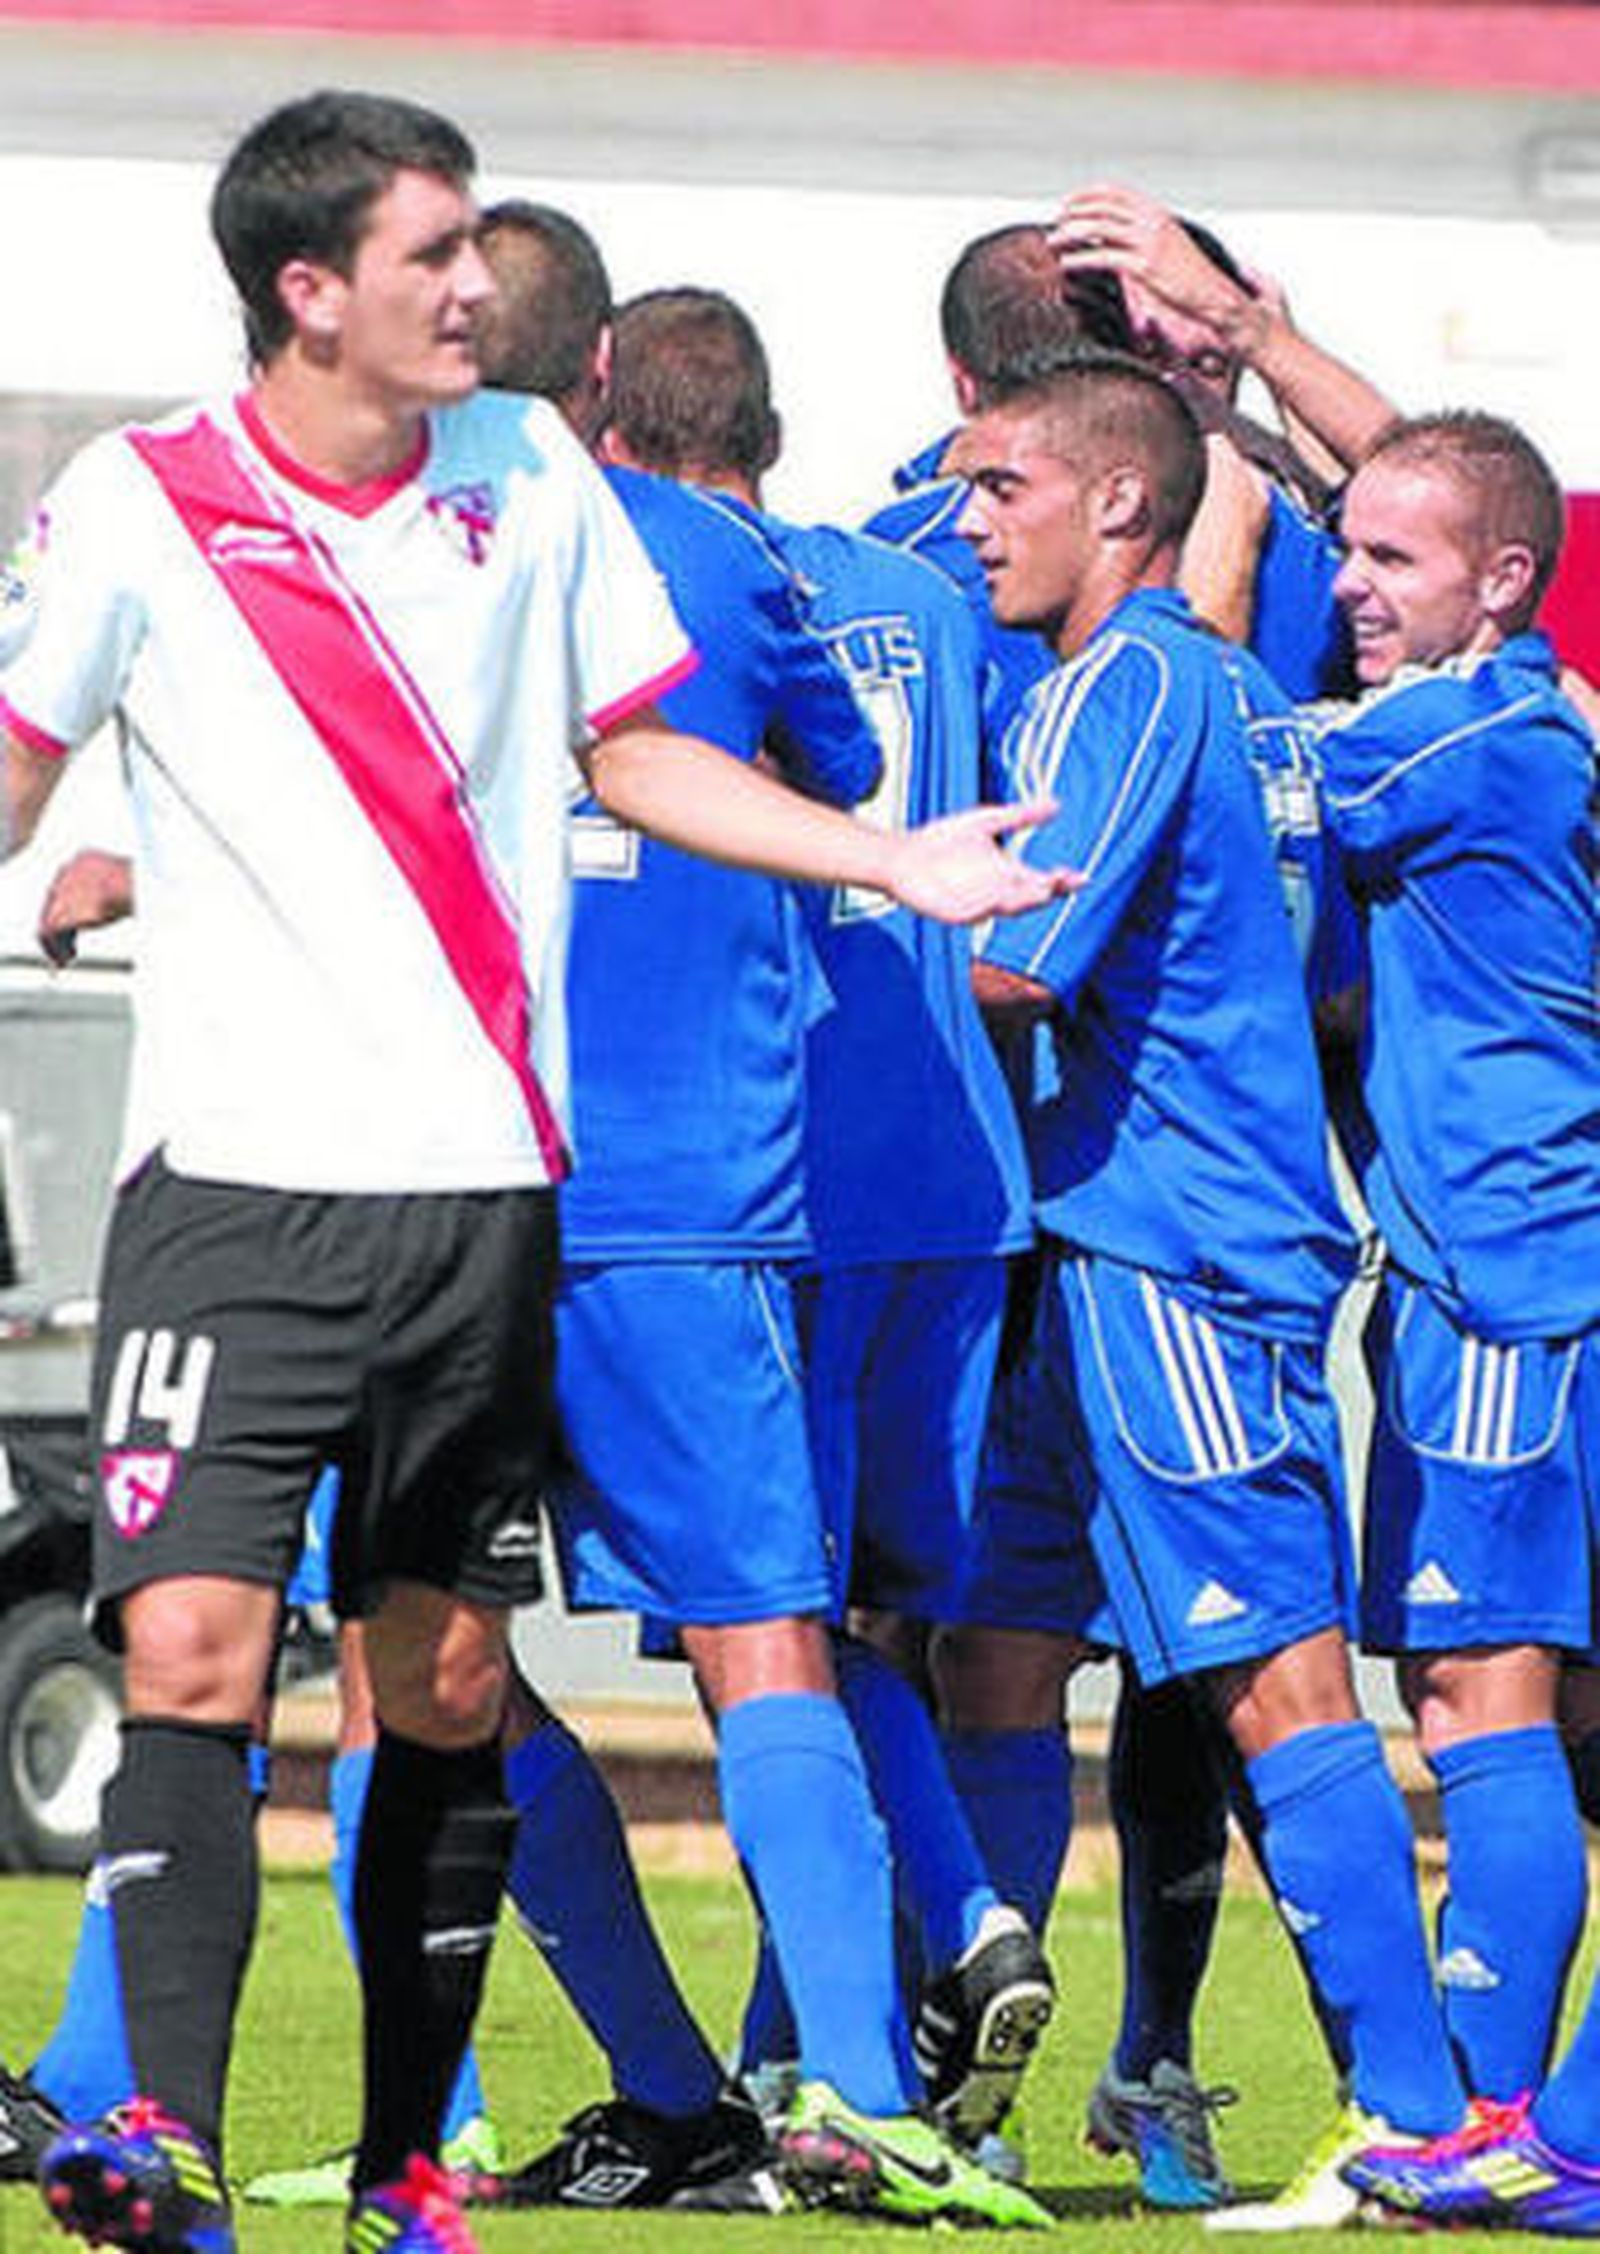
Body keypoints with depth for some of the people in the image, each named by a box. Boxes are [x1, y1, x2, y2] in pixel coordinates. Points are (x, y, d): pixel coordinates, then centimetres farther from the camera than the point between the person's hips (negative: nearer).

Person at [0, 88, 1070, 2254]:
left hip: (484, 1184, 4)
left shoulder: (530, 476, 8)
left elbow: (637, 752, 19)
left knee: (449, 1687, 7)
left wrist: (896, 858, 12)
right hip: (237, 1182, -4)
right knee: (191, 1648, -17)